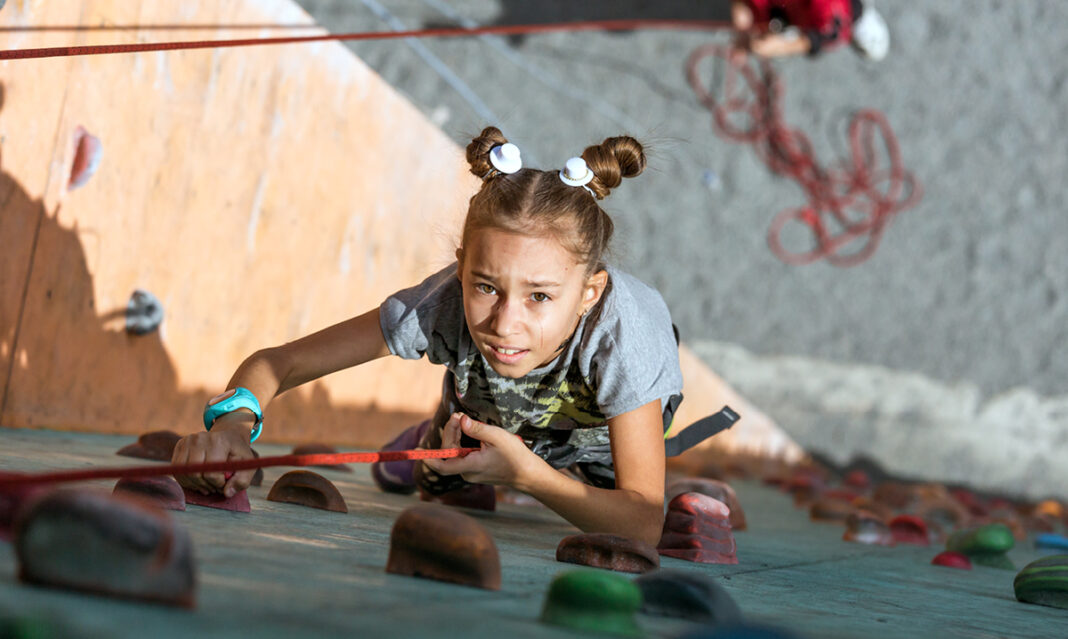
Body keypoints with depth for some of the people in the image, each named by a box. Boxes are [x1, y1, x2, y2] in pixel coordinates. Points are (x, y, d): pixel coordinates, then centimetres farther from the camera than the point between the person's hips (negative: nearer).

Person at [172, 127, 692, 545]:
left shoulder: (618, 332, -50)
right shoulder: (443, 304, -44)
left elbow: (645, 525, -46)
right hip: (484, 407, 2)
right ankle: (443, 434, 49)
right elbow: (277, 362, -39)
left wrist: (527, 475, -59)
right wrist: (232, 423, -62)